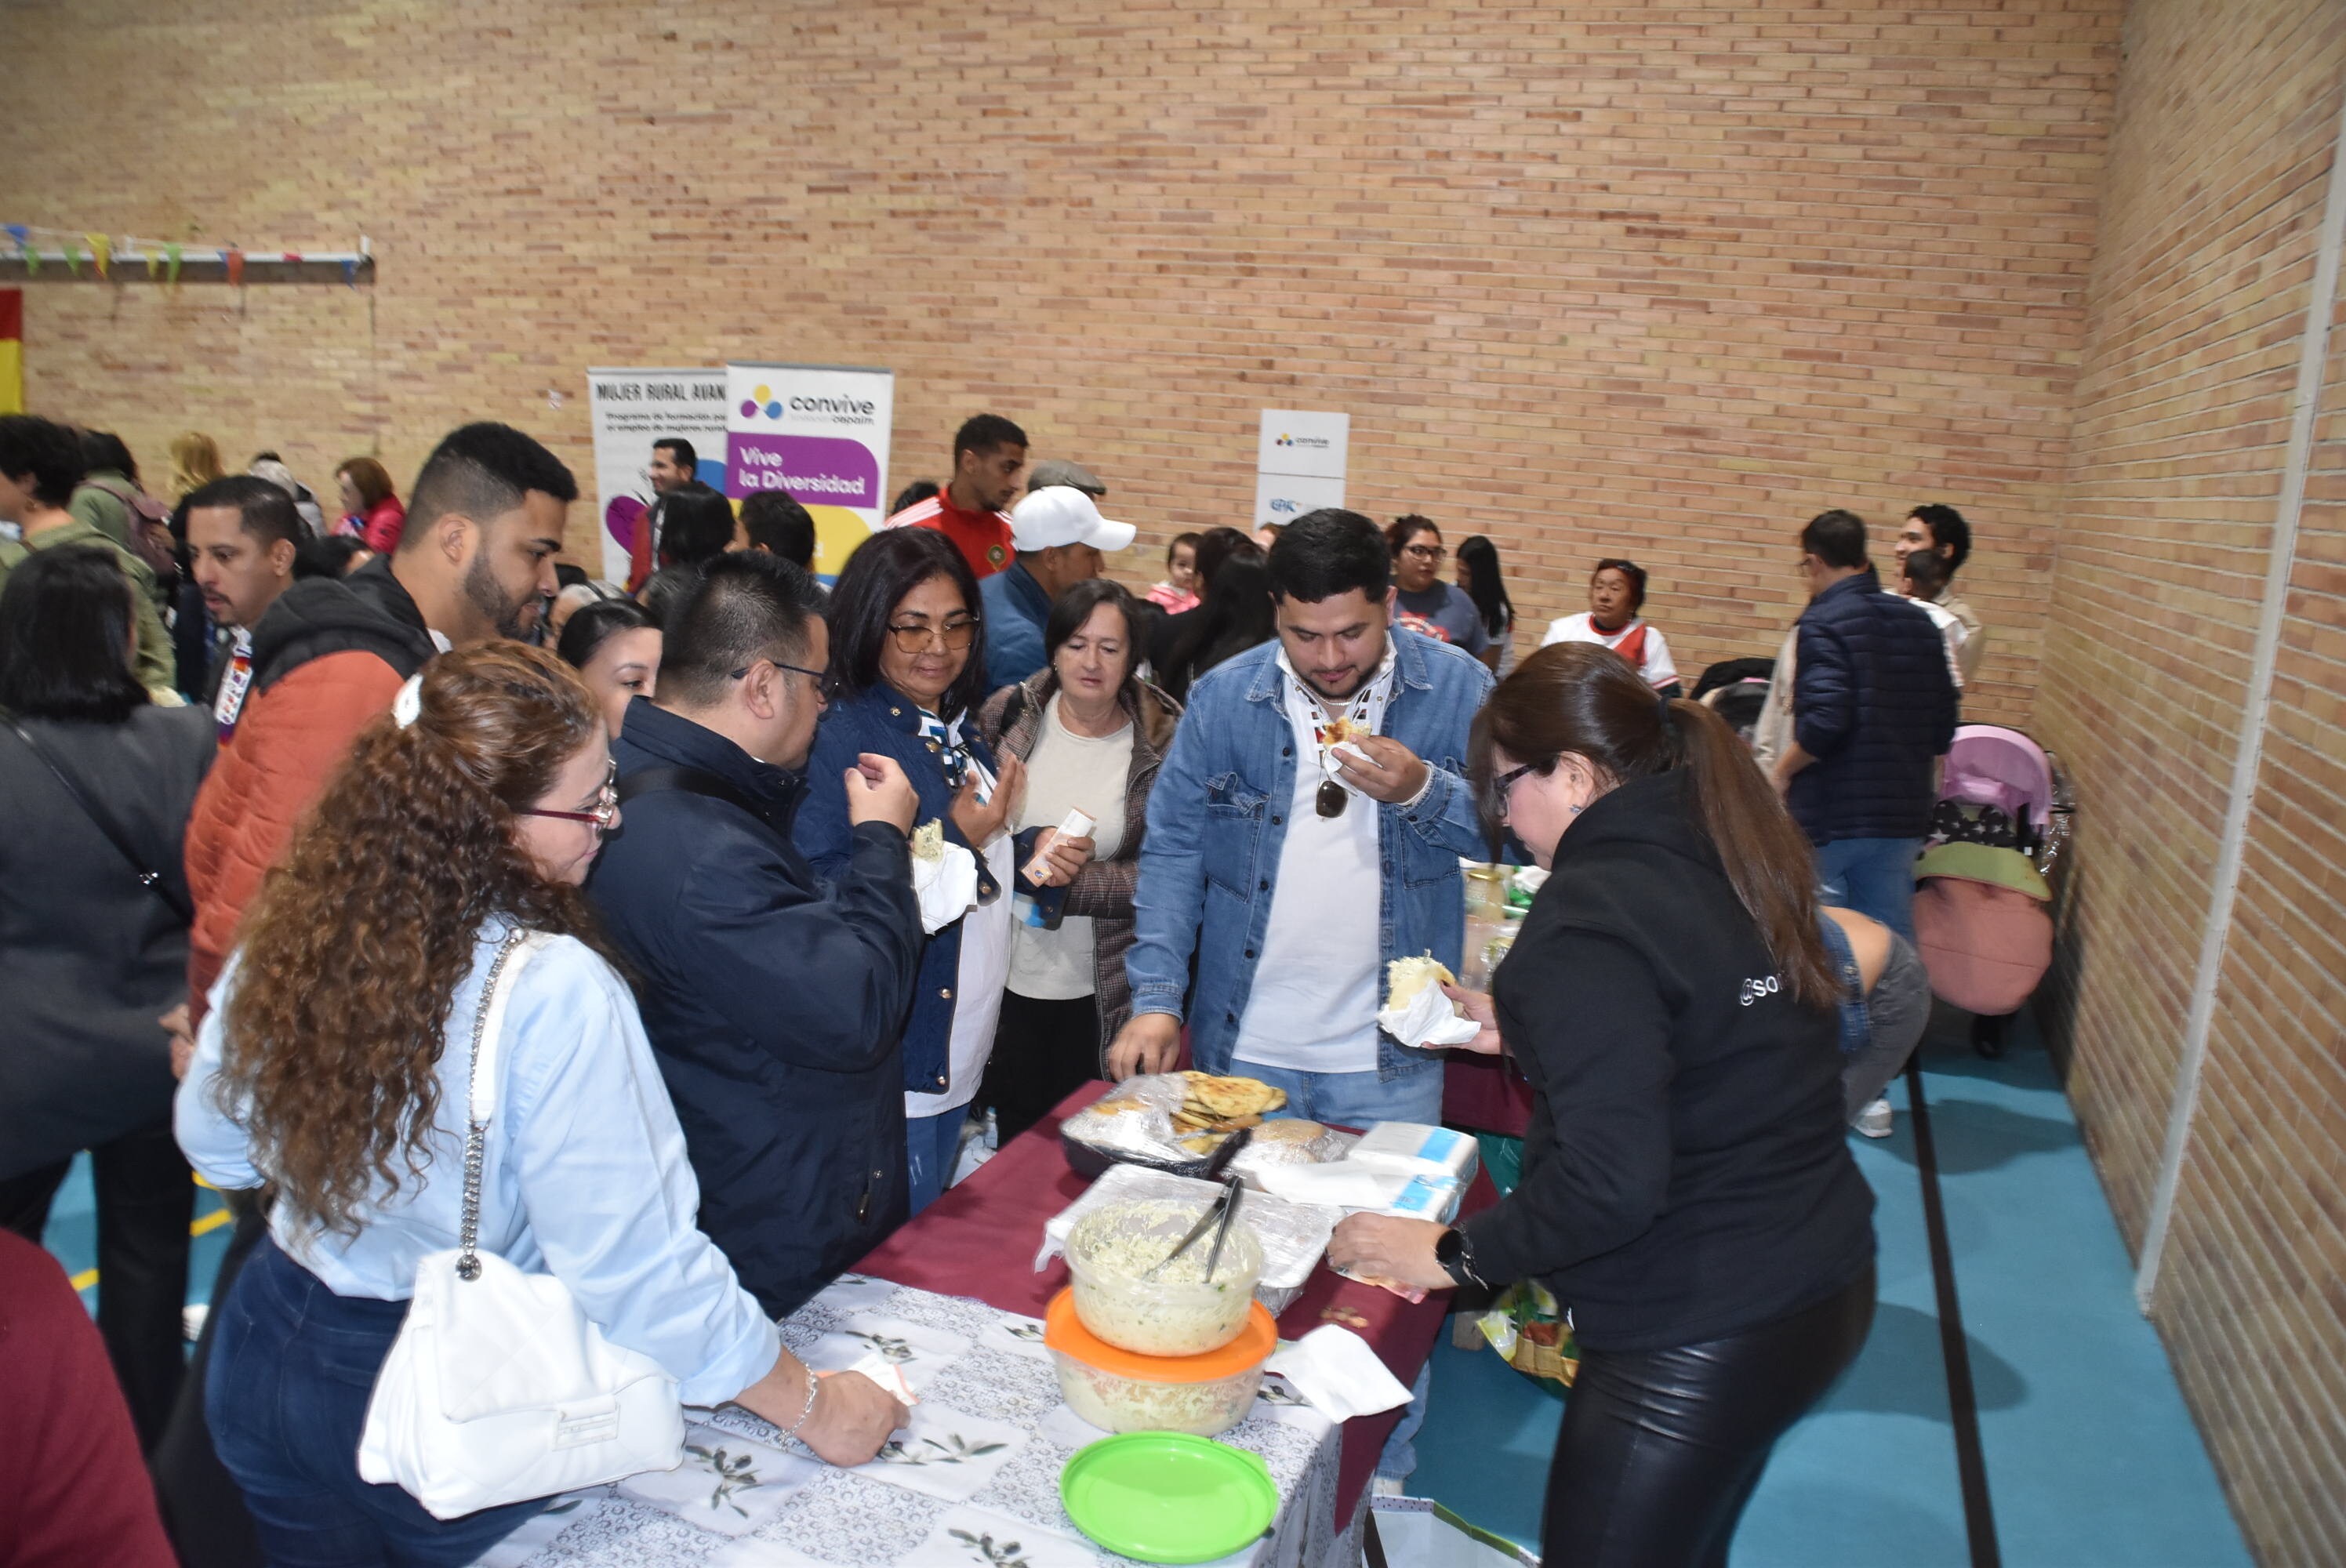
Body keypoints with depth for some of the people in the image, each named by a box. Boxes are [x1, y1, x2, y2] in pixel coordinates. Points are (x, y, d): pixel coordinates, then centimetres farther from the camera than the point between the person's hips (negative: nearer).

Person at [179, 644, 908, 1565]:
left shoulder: (295, 931, -12)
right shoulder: (555, 992, -31)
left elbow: (214, 1143, 4)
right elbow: (638, 1272, -28)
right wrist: (815, 1408, -17)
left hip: (270, 1355, 5)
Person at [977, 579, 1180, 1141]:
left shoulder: (1164, 742, -8)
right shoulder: (1007, 715, -2)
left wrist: (1076, 878, -20)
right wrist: (1029, 849, -18)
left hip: (1104, 996, -2)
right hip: (1006, 983, 2)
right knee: (1009, 1144, 19)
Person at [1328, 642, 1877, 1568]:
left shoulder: (1590, 911, -22)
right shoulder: (1726, 865, 3)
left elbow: (1609, 1184, -27)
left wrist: (1455, 1255, -13)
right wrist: (1521, 1030, 16)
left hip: (1697, 1340, -9)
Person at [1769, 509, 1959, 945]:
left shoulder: (1822, 622, -12)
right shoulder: (1919, 623, 10)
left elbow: (1824, 720, -23)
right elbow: (1944, 728, 12)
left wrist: (1783, 769, -8)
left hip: (1829, 817, -6)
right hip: (1903, 814, 7)